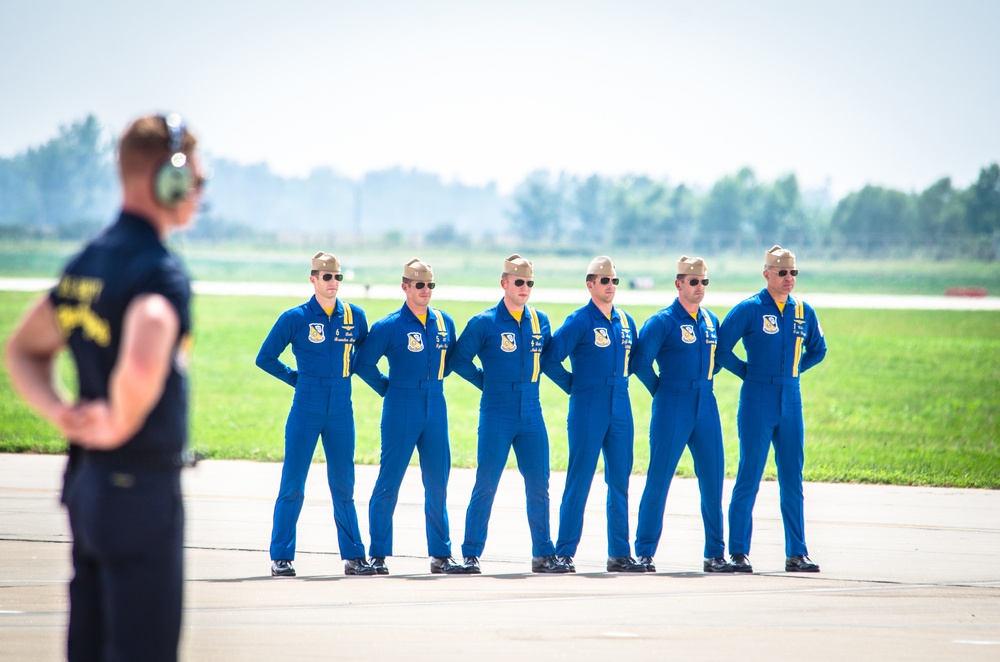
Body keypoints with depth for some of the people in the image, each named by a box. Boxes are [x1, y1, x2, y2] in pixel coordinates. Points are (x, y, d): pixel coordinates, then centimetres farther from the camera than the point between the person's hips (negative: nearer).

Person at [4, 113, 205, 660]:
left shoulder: (87, 262, 10)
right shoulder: (160, 272, -18)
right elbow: (143, 365, -38)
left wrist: (59, 412, 3)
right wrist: (120, 425, -20)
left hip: (87, 479, 9)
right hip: (141, 491, -9)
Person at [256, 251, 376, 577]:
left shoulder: (355, 317, 5)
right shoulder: (296, 318, -3)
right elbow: (265, 358, 4)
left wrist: (344, 374, 11)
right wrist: (295, 378, 3)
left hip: (341, 412, 3)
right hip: (306, 411, -3)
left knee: (343, 486, 8)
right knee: (292, 485, -2)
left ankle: (354, 556, 13)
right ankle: (281, 557, 2)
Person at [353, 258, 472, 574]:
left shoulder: (445, 323, 7)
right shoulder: (388, 326, -6)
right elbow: (363, 364, -3)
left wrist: (433, 382, 13)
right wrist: (388, 388, 1)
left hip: (435, 410, 4)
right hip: (401, 412, -4)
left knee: (437, 485, 7)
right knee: (389, 483, -2)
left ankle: (441, 554, 13)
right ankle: (378, 555, 3)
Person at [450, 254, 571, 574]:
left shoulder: (540, 321, 8)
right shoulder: (484, 322, -5)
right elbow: (459, 360, 1)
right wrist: (486, 382, 4)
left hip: (532, 416, 4)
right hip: (496, 415, -4)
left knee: (539, 485, 4)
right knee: (486, 486, -2)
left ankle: (543, 554, 11)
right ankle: (471, 554, 4)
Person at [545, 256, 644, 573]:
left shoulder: (626, 321, 12)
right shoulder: (580, 320, -7)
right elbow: (550, 356, -10)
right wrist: (573, 386, -4)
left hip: (620, 410, 6)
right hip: (588, 412, -6)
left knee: (620, 483, 6)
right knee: (579, 482, -4)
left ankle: (620, 554, 11)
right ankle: (564, 552, 0)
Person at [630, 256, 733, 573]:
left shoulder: (711, 321, 12)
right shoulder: (663, 321, -7)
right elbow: (640, 362, -11)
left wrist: (702, 382, 15)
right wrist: (661, 390, -1)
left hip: (705, 407, 5)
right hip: (672, 410, -5)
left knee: (713, 480, 4)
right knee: (658, 480, -3)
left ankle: (715, 554, 10)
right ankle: (644, 552, 2)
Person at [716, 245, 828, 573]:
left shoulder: (804, 312, 8)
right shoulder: (749, 309, -5)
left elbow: (817, 349, 23)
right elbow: (721, 349, -5)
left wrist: (794, 370, 10)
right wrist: (749, 372, -2)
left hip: (791, 402, 5)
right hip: (757, 402, -4)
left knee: (792, 480, 7)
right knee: (749, 478, -4)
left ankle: (796, 553, 10)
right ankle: (739, 552, 0)